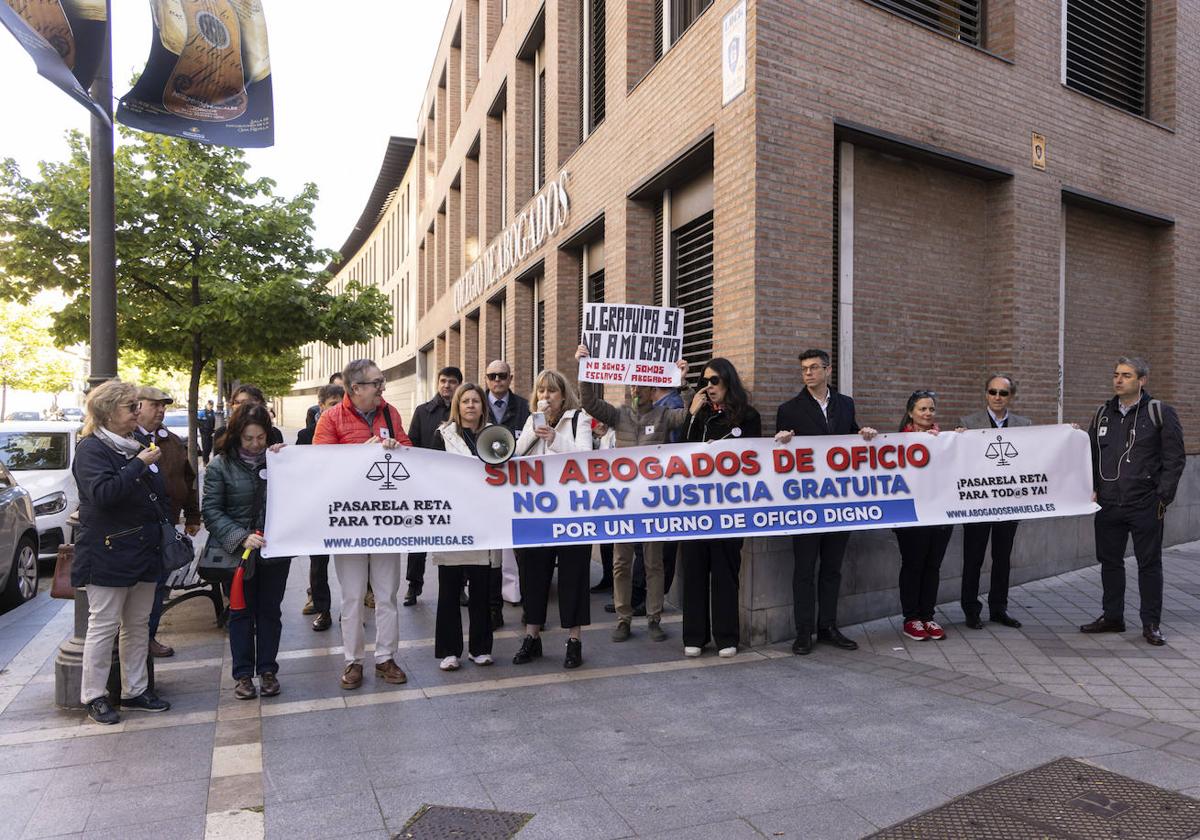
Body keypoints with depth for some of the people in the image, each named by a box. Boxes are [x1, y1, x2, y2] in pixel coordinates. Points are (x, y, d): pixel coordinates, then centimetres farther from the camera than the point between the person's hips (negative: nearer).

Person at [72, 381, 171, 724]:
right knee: (104, 626, 0)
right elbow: (102, 492, -26)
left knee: (138, 625, 13)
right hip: (108, 553, -8)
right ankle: (93, 696, 14)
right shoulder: (91, 448, -10)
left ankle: (135, 690, 23)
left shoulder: (133, 445, 15)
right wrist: (139, 464, -24)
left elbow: (156, 492, 25)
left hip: (143, 551, 8)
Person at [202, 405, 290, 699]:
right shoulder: (221, 465, -6)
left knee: (270, 610, 11)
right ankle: (243, 673, 21)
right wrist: (241, 537, -22)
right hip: (239, 551, -2)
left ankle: (267, 669, 23)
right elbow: (211, 511, -9)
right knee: (241, 612, 9)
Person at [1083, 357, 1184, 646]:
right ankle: (1112, 617, 24)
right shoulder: (1103, 413, 11)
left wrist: (1162, 497, -11)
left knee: (1149, 564, 4)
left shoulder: (1160, 413, -3)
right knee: (1110, 561, 12)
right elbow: (1091, 453, 17)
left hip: (1145, 505, -5)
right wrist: (1092, 489, 7)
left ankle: (1151, 624, 14)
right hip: (1108, 504, 5)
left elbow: (1174, 459, -6)